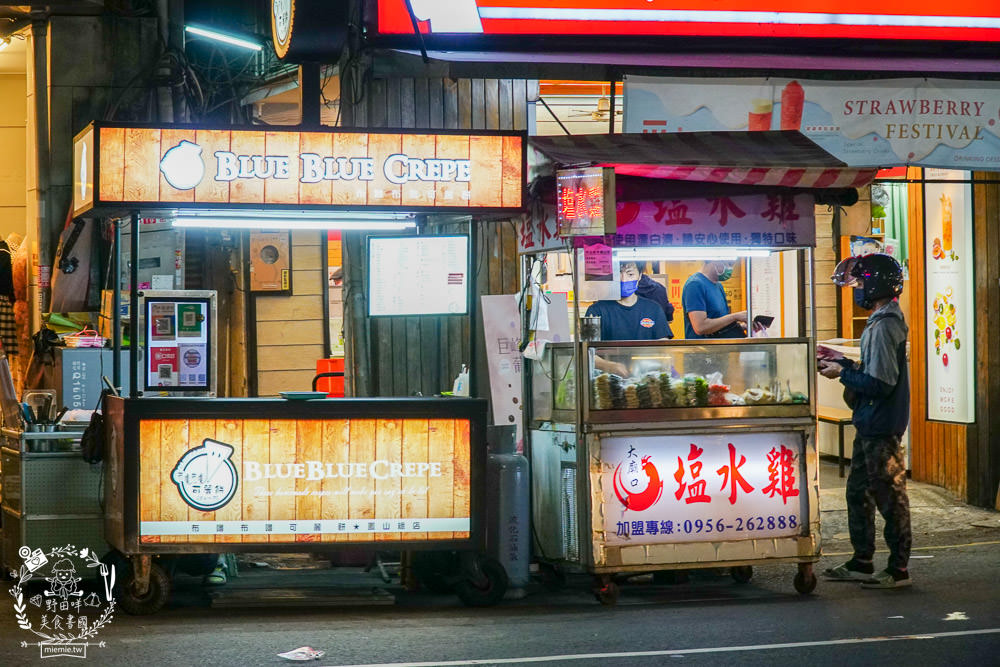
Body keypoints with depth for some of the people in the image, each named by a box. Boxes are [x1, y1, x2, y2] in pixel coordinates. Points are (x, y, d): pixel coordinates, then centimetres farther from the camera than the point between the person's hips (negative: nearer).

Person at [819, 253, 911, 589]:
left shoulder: (884, 327, -20)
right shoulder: (881, 322, 12)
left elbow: (880, 383, -24)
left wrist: (842, 373, -14)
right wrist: (843, 361, 13)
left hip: (882, 426, -11)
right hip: (871, 423, 11)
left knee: (889, 494, -2)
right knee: (858, 491, 16)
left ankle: (898, 569, 6)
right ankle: (861, 563, 24)